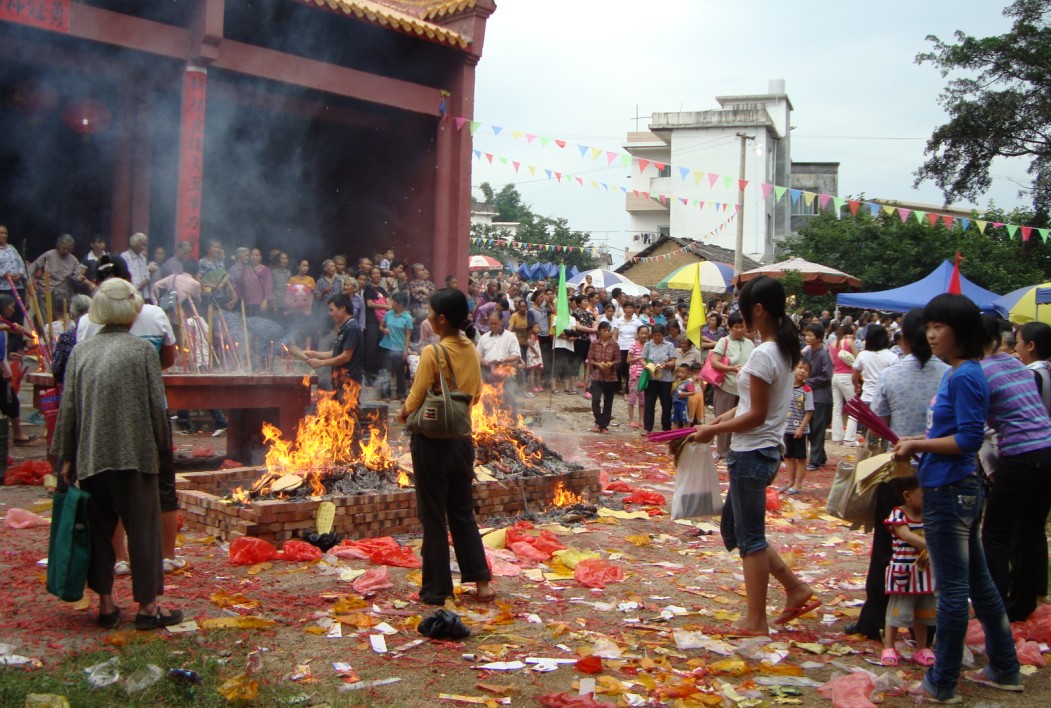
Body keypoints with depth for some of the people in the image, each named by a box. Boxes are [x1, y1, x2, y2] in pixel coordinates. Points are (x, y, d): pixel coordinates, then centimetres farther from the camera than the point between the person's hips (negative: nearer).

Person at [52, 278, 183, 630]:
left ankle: (106, 604, 19)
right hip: (135, 454, -3)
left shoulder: (80, 351, 5)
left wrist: (67, 457, 10)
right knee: (143, 528, 4)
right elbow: (157, 406, -6)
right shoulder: (142, 350, -5)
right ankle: (147, 607, 9)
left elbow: (68, 408, 4)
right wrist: (161, 444, 8)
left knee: (99, 529, 14)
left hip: (90, 458, 4)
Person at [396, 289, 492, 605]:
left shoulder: (432, 353, -18)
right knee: (463, 514, 17)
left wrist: (404, 413, 6)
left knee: (434, 518, 6)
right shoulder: (471, 350, 2)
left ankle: (436, 589, 14)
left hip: (432, 441, -6)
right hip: (462, 439, 6)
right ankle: (481, 581, 17)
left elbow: (414, 402, -14)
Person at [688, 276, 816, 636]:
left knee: (750, 536, 3)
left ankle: (756, 620, 15)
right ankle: (795, 587, 24)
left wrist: (714, 431, -11)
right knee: (734, 527, 20)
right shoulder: (784, 349, 9)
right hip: (765, 449, 10)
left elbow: (757, 415, -20)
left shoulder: (762, 354, -20)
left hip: (751, 454, -10)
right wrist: (721, 418, 8)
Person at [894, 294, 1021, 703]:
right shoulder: (956, 374, 11)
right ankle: (1005, 669, 32)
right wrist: (918, 445, 7)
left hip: (951, 494, -10)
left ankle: (942, 685, 12)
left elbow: (970, 439, -21)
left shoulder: (965, 377, -17)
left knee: (952, 590, 0)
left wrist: (918, 445, -15)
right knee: (978, 583, 19)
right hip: (960, 490, 10)